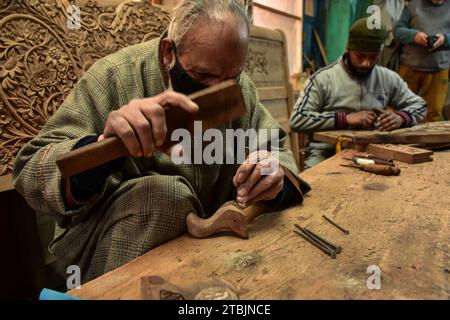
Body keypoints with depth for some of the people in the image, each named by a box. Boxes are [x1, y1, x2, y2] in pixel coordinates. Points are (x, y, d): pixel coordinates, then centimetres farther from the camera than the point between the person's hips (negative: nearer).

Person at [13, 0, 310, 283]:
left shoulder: (241, 88, -5)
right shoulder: (114, 77, -19)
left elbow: (277, 148, -1)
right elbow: (29, 176, -20)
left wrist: (276, 177, -25)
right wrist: (102, 146, -42)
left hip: (205, 236, 3)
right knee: (164, 194, -31)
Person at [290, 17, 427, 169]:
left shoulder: (388, 78, 8)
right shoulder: (323, 78, -6)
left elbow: (419, 105, 18)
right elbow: (297, 119, -13)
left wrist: (401, 117, -7)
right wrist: (345, 118, -19)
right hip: (327, 152, -4)